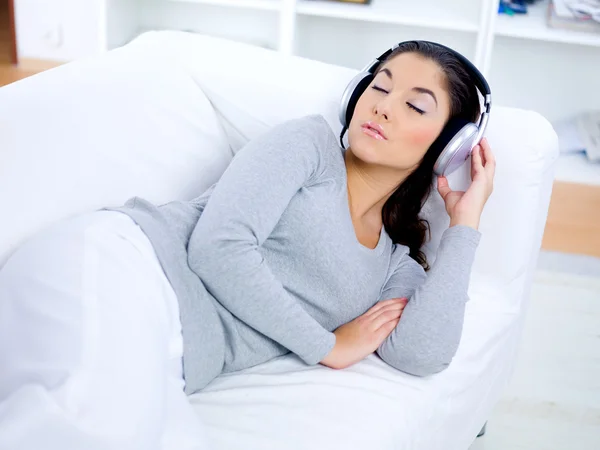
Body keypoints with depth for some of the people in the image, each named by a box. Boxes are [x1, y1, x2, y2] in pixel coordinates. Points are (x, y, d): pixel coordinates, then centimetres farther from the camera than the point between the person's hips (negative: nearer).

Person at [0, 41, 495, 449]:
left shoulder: (397, 267, 21)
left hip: (163, 372, 4)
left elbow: (422, 354, -1)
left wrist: (466, 220, 11)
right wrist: (327, 346, 1)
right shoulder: (311, 141, 8)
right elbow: (218, 246, -5)